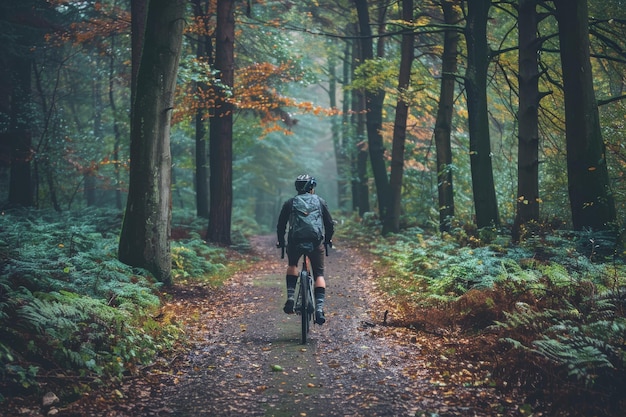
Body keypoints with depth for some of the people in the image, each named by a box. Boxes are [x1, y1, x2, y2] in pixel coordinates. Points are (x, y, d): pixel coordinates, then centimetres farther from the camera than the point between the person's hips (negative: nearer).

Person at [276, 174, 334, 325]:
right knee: (319, 274, 11)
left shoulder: (289, 203, 12)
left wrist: (281, 242, 29)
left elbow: (281, 225, 14)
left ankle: (290, 297, 10)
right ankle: (319, 308, -7)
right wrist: (327, 239, 30)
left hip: (295, 242, 1)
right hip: (316, 243, -1)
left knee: (292, 265, 29)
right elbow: (330, 224, 14)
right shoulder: (320, 201, 12)